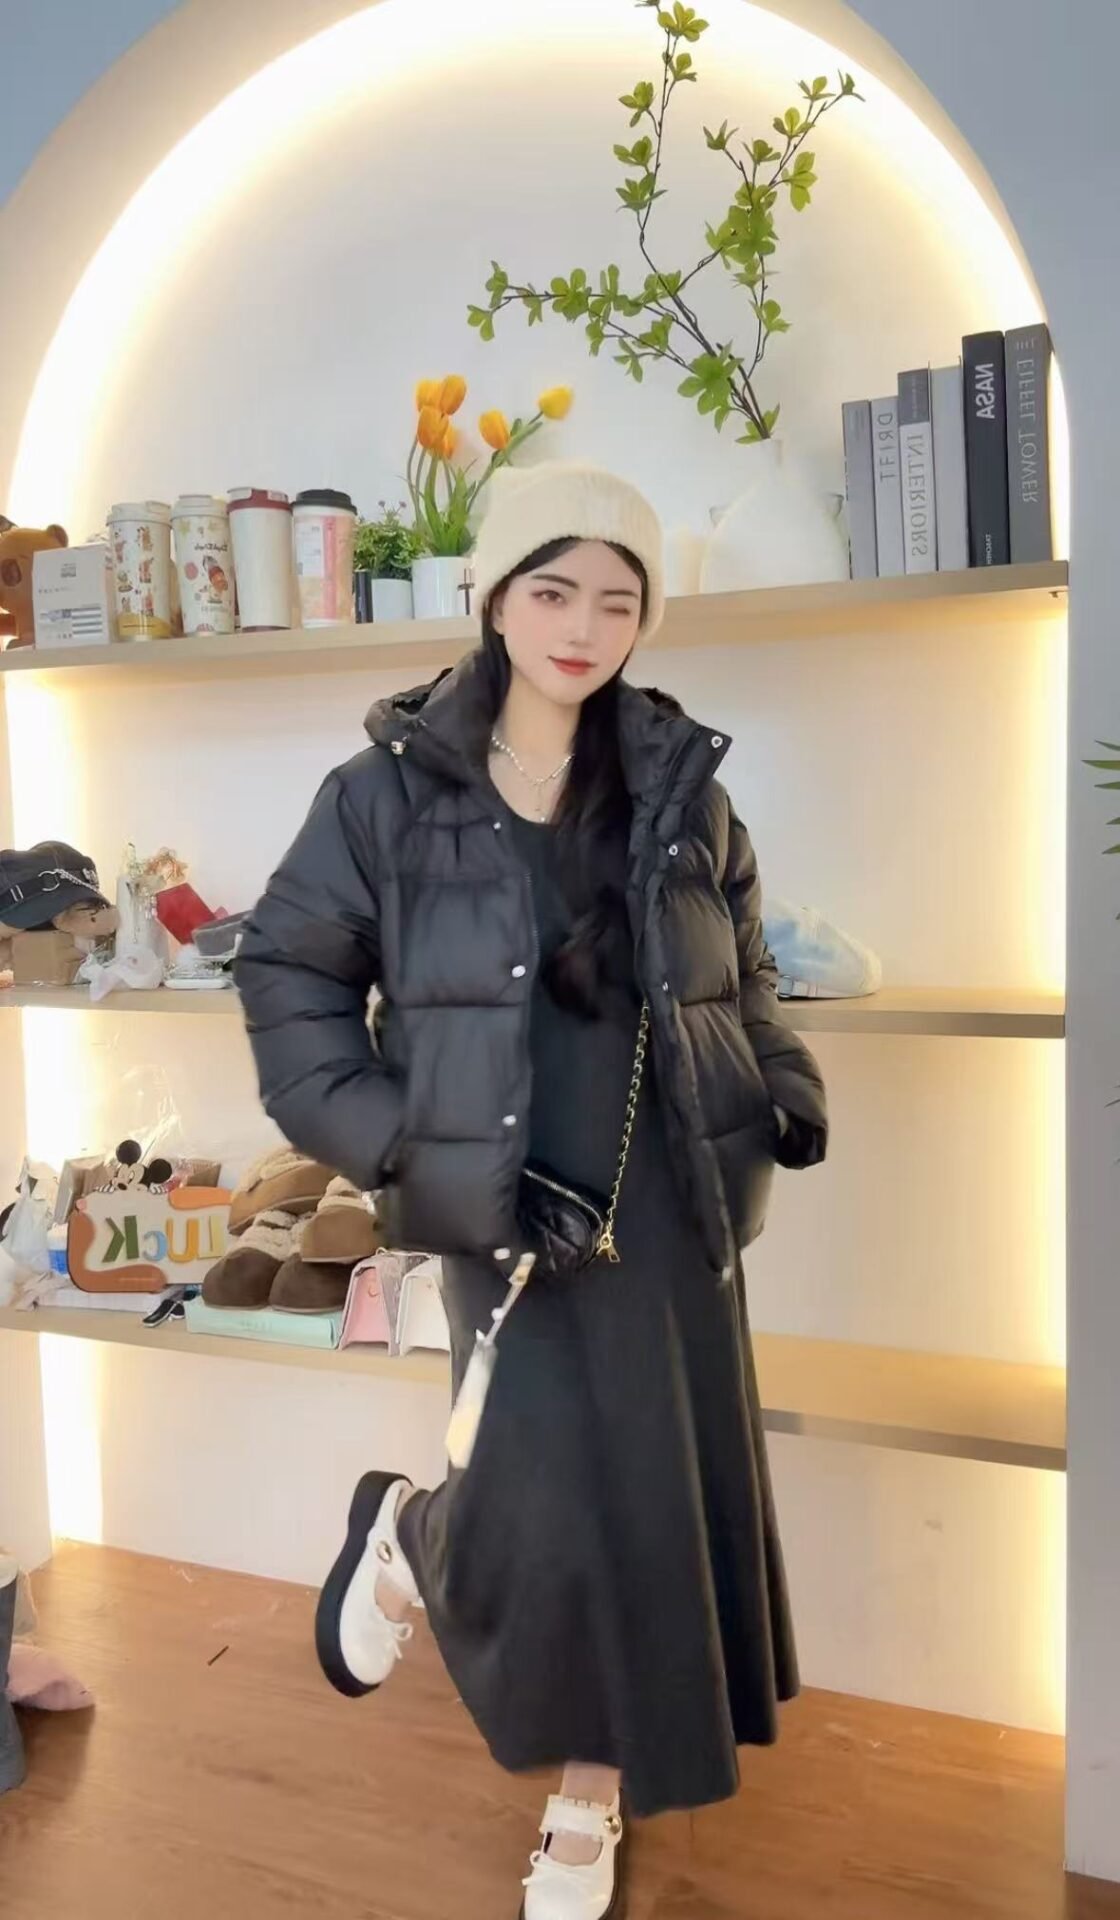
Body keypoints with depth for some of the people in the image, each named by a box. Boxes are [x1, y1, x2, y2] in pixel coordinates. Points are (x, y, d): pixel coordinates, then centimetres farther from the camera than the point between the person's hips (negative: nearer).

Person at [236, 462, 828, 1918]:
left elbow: (742, 976, 15)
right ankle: (408, 1544, 32)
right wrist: (379, 1136, -9)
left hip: (670, 1204, 4)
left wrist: (785, 1095, 1)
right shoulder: (390, 791, -6)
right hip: (507, 1208, -3)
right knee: (546, 1504, -8)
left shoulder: (684, 788, 3)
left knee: (662, 1497, 11)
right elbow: (287, 969, -1)